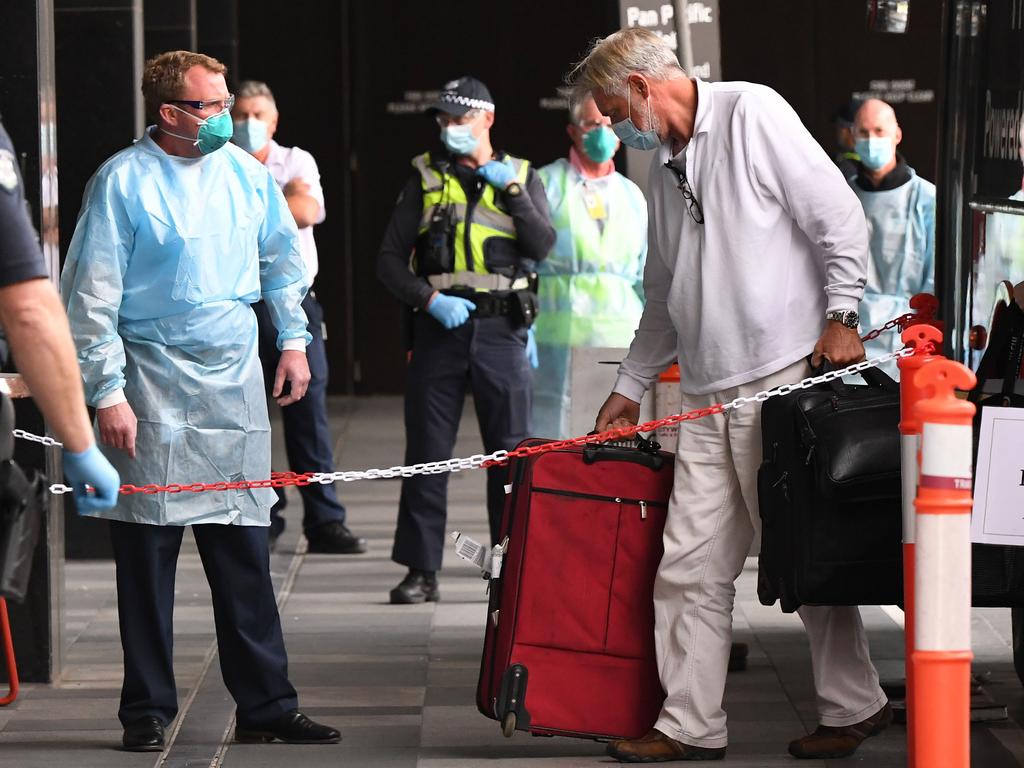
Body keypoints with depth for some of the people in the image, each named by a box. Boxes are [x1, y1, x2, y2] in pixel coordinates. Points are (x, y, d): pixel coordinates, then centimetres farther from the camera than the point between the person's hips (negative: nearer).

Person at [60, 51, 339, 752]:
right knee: (148, 554, 0)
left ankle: (267, 707, 11)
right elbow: (92, 296, -9)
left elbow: (283, 256, 21)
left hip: (235, 381, 4)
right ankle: (147, 712, 9)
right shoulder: (123, 181, -8)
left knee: (246, 551, 5)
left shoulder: (245, 171, 6)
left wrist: (294, 339, 18)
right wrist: (107, 393, -13)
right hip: (153, 388, -4)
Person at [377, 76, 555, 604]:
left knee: (510, 451, 0)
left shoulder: (522, 176, 10)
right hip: (439, 327, 0)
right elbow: (389, 259, 4)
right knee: (427, 452, 0)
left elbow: (543, 248, -5)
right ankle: (422, 570, 5)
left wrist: (513, 191, -11)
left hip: (502, 330, 0)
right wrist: (429, 299, -10)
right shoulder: (425, 179, 10)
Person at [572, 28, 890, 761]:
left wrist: (840, 315, -14)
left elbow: (840, 217, -9)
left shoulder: (752, 113, -5)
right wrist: (630, 387, 27)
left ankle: (856, 706, 11)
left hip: (785, 375, -8)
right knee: (691, 566, 3)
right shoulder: (665, 165, 20)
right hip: (708, 394, 8)